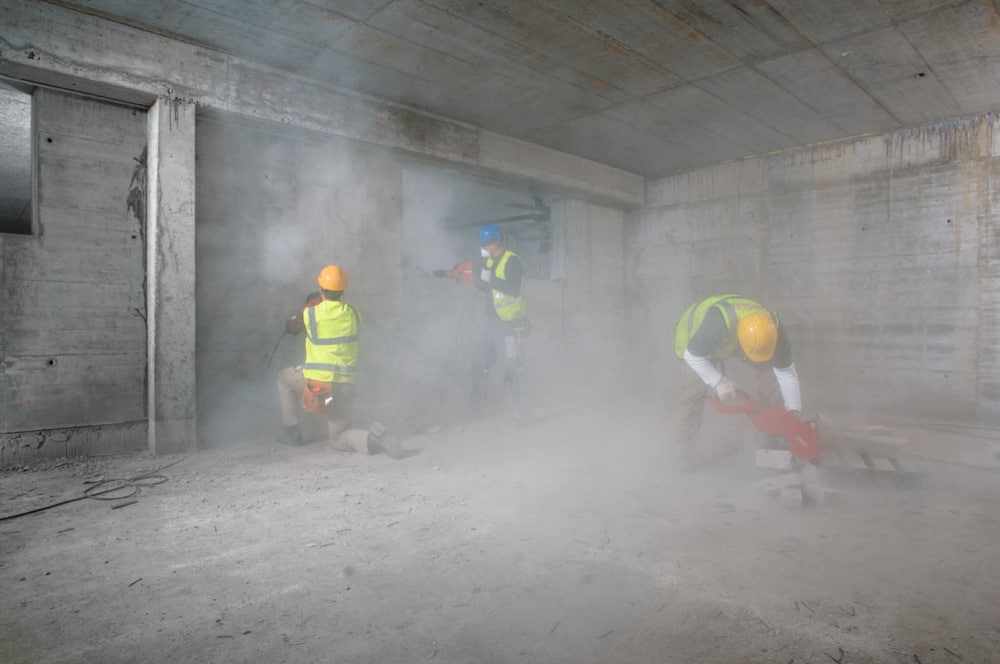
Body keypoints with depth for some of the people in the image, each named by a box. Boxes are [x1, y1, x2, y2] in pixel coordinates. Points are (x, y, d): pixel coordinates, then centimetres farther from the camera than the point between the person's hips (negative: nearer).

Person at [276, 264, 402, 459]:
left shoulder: (310, 314, -6)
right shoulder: (353, 313, 3)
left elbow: (290, 328, 15)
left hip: (318, 382, -3)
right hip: (347, 385, 3)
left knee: (285, 377, 30)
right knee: (338, 439, 16)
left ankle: (291, 431, 28)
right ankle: (373, 437, -16)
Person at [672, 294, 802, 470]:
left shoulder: (774, 331, -31)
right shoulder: (717, 324, -47)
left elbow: (787, 373, -16)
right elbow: (692, 355, -32)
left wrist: (794, 411, -16)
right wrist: (718, 382, -37)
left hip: (732, 333, 5)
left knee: (769, 369, -7)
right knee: (695, 388, -15)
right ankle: (686, 450, -4)